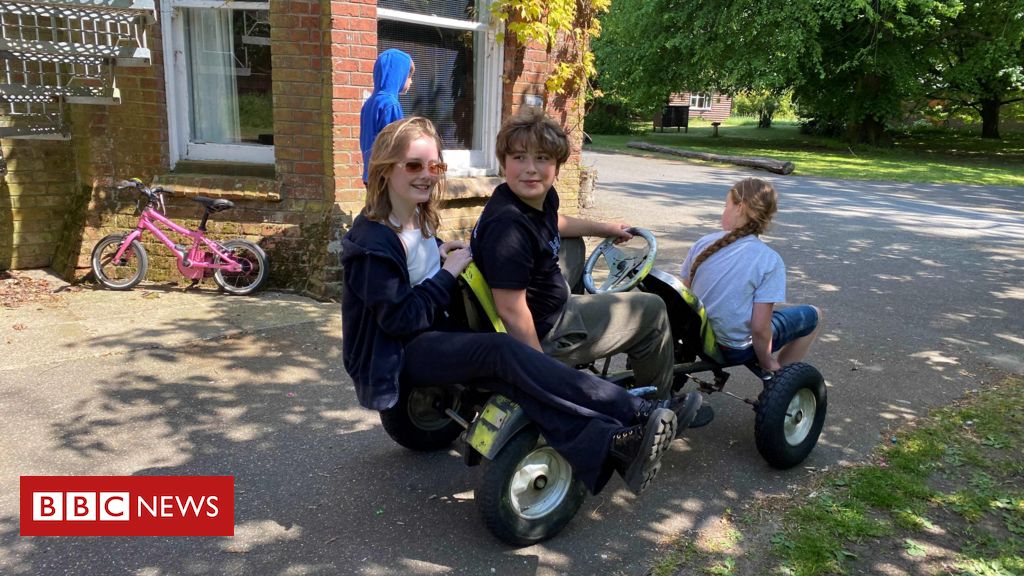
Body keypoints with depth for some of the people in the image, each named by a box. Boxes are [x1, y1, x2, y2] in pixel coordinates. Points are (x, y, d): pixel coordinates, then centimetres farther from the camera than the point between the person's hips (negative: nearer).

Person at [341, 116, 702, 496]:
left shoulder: (419, 218, 8)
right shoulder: (371, 242, -19)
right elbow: (400, 318, -23)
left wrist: (440, 255, 5)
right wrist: (448, 273, -15)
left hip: (429, 331, 8)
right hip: (392, 355, -8)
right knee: (499, 353, -32)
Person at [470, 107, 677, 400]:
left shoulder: (543, 196, -2)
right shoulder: (509, 226, -32)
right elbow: (510, 310, -32)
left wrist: (603, 227, 28)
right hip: (545, 335, -10)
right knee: (653, 311, 2)